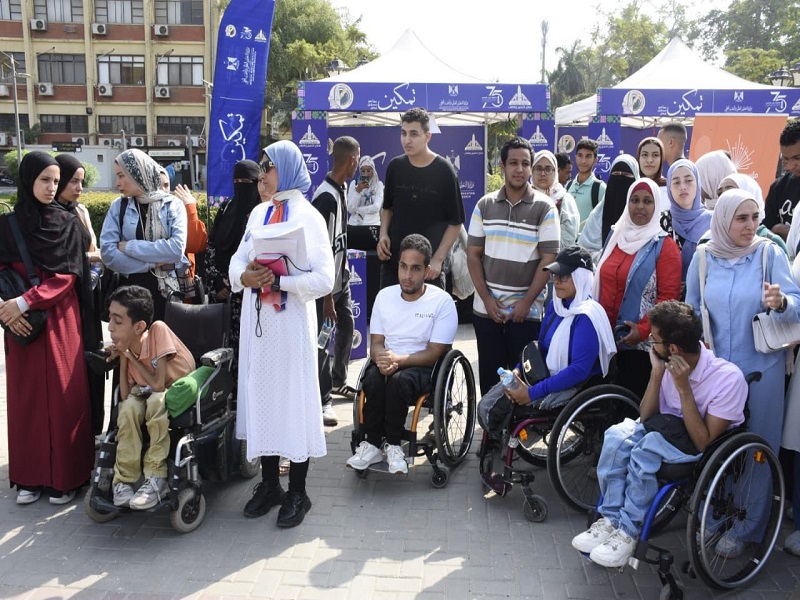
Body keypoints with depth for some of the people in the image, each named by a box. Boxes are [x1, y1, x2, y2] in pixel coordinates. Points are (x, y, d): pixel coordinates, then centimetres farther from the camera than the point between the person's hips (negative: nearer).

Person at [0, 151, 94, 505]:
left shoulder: (69, 225, 0)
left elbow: (67, 277, -7)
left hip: (61, 322, -1)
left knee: (64, 395, 0)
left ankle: (64, 474, 9)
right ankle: (30, 475, 16)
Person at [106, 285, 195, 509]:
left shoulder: (158, 330, -25)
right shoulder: (126, 346, -9)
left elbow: (158, 385, -26)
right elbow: (125, 396, -13)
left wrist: (131, 356, -19)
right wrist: (122, 358, -18)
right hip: (148, 394, 5)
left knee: (157, 401, -35)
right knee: (129, 407, -27)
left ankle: (156, 479, -25)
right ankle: (124, 480, -16)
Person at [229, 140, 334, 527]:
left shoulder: (308, 217, -8)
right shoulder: (258, 214, 10)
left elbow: (323, 279, -13)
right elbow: (238, 260, 11)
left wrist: (278, 282, -20)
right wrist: (244, 276, -10)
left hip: (291, 321, -6)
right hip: (257, 318, 6)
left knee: (293, 397, 1)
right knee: (261, 394, 11)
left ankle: (297, 492, 14)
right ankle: (269, 483, 25)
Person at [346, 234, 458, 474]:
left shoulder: (442, 301, -6)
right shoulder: (384, 295, 7)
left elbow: (434, 353, -10)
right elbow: (376, 343, 7)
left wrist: (398, 360, -24)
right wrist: (382, 359, -17)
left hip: (423, 367, -3)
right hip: (387, 363, 3)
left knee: (399, 381, -36)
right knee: (373, 379, -31)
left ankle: (393, 444, -17)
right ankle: (372, 443, -18)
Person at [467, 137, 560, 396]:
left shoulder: (544, 208, -3)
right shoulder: (484, 205, 5)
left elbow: (548, 259, -6)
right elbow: (473, 254, 5)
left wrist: (526, 302, -12)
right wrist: (486, 298, -4)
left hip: (527, 311, -2)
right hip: (486, 308, 3)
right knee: (489, 374, 10)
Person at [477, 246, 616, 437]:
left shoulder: (587, 316, -19)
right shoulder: (555, 305, 7)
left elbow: (579, 370, -24)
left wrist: (533, 393, -25)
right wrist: (518, 370, -5)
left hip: (574, 387, -7)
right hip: (545, 377, 8)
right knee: (488, 407, -8)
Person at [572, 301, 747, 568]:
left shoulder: (728, 378, -25)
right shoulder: (670, 363, -11)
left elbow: (704, 442, -25)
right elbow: (646, 417, -6)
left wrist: (683, 387, -31)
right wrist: (657, 373, -19)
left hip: (709, 452, -5)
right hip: (672, 431, 5)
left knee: (648, 447, -32)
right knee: (617, 434, -24)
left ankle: (629, 530, -17)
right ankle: (610, 519, -16)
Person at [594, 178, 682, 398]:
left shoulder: (664, 246, -7)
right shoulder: (615, 237, 12)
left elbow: (668, 297, -13)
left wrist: (643, 329, -20)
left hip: (640, 343, -6)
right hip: (606, 337, 6)